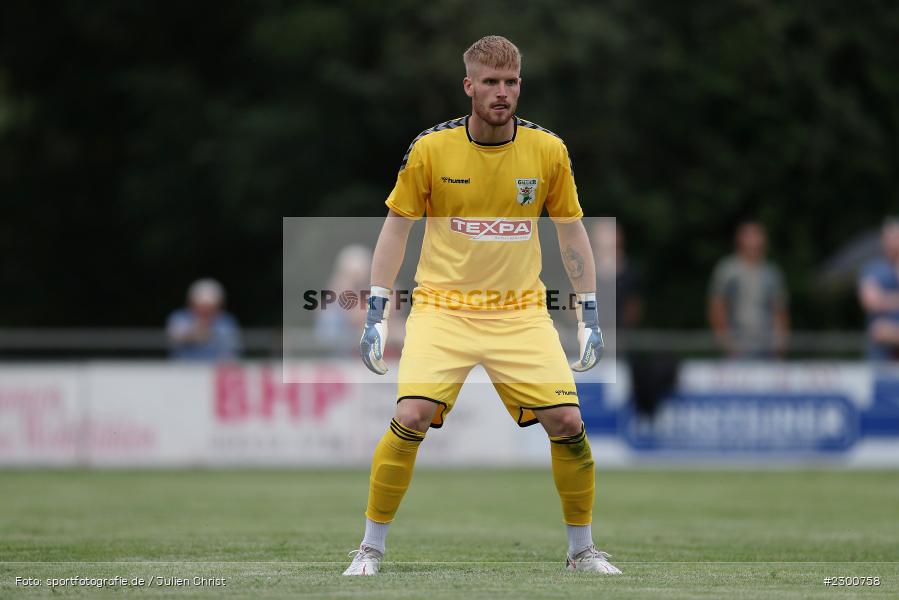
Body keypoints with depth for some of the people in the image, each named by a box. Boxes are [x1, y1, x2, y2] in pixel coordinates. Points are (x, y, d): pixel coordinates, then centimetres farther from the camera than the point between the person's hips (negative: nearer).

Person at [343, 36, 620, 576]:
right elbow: (396, 227, 3)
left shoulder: (548, 150, -2)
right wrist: (377, 314, 0)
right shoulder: (430, 149, -7)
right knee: (411, 418, -19)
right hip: (443, 306, -2)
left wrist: (590, 316, 6)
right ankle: (372, 547, -2)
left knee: (567, 422, -10)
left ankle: (582, 548, 11)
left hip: (522, 311, 2)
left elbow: (572, 231, 9)